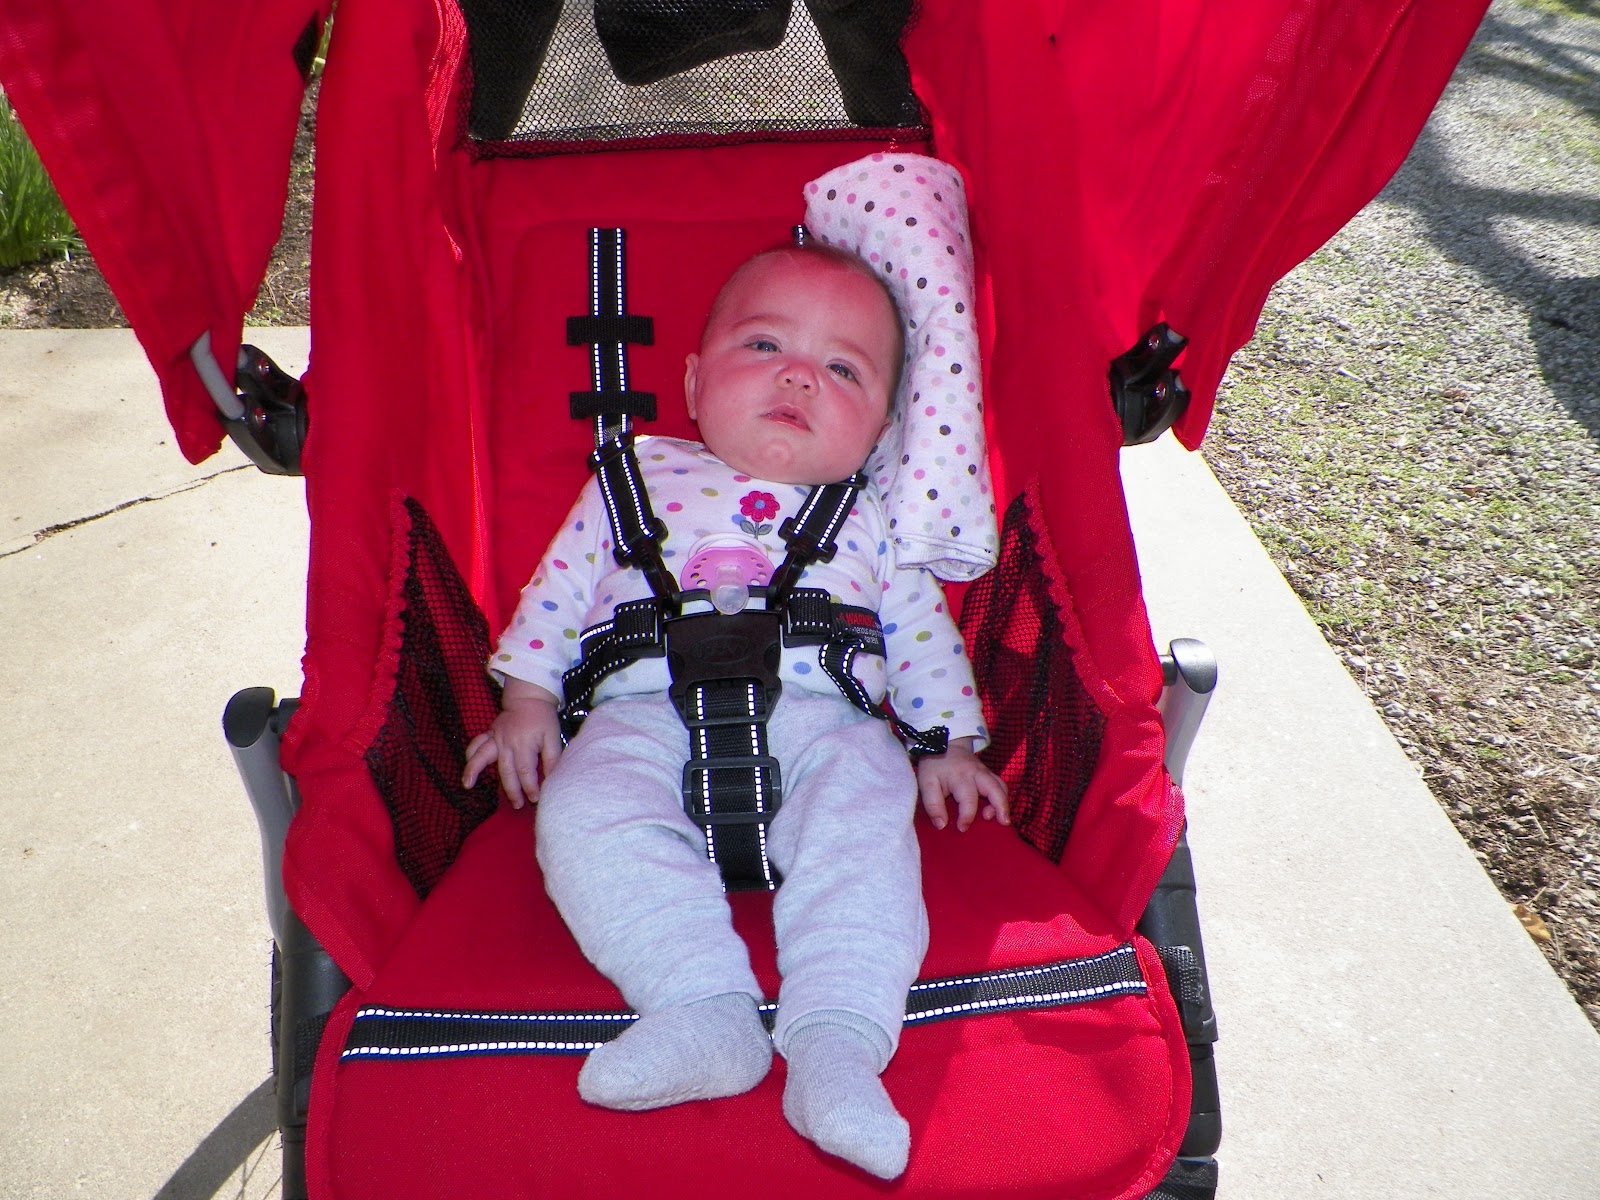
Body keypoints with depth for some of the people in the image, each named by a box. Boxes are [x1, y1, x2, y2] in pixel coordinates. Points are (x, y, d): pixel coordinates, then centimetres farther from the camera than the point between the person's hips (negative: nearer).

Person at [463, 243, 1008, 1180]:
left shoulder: (874, 523, 22)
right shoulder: (641, 476, 22)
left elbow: (924, 633, 21)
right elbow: (562, 583, 20)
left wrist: (951, 742, 8)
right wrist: (528, 697, 10)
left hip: (822, 721, 0)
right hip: (647, 714, 1)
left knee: (864, 815, -32)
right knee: (588, 812, -30)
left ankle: (837, 1044, -38)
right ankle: (706, 1012, -35)